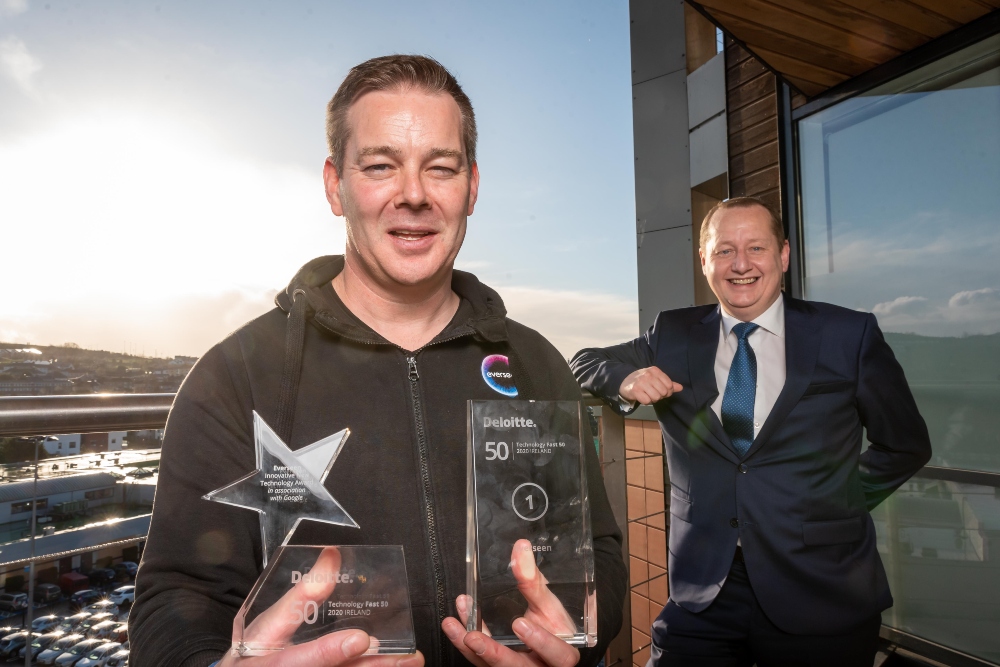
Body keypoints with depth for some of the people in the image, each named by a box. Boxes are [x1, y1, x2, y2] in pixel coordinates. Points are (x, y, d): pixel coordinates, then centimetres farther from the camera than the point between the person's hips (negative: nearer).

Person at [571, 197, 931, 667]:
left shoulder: (849, 336, -1)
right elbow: (583, 362, 8)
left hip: (820, 595, 0)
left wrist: (842, 505, 1)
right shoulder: (673, 337, 2)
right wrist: (625, 380, -12)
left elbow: (906, 446, 8)